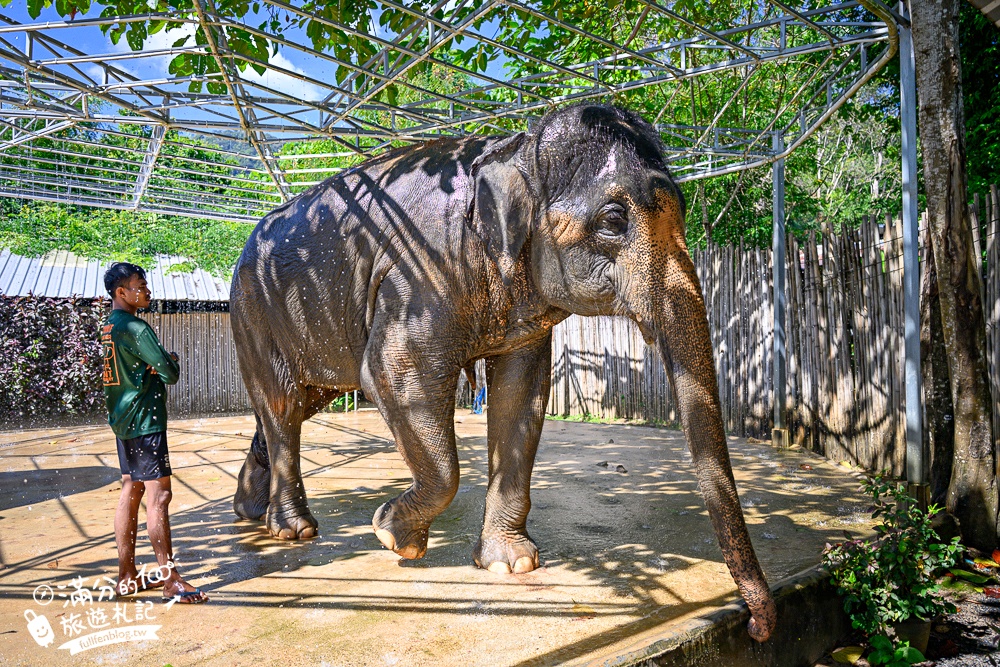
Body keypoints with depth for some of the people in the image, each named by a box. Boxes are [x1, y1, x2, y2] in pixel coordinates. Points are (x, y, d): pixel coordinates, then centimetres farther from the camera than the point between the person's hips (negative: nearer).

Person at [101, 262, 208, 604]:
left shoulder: (107, 326, 12)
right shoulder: (136, 328, -16)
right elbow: (170, 374, -19)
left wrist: (160, 363, 8)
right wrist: (172, 360, 2)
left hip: (123, 419, 10)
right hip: (145, 420, -10)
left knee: (130, 492, 13)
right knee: (158, 496, -7)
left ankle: (126, 576, 20)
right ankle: (170, 581, -3)